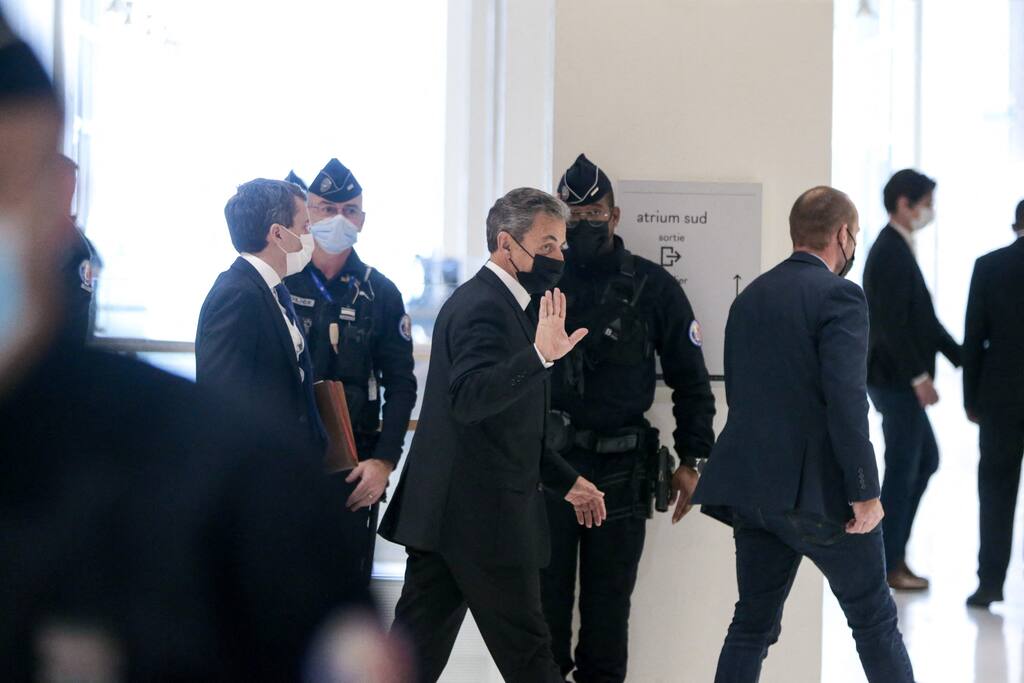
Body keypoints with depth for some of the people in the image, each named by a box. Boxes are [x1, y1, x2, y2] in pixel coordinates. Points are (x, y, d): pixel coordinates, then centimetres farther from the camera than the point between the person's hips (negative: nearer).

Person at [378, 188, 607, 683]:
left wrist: (565, 480, 25)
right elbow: (468, 398, -30)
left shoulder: (489, 302, 18)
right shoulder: (485, 308, -14)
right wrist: (539, 355, -39)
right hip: (482, 516, -10)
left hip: (444, 512, 10)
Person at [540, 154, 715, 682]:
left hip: (620, 468, -1)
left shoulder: (653, 287, 2)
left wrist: (691, 461, 2)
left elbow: (690, 380, 6)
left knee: (608, 599, 7)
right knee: (545, 592, 4)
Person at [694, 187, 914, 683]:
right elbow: (847, 401, -19)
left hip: (751, 487, 7)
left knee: (753, 623, 11)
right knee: (875, 621, 7)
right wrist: (865, 492, -16)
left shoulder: (749, 297, 13)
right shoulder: (839, 295, -11)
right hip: (817, 491, -7)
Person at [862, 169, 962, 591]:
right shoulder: (890, 254, -17)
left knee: (925, 461, 18)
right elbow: (892, 324, -23)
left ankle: (892, 550, 23)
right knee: (902, 469, -2)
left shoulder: (897, 250, 14)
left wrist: (961, 358, 14)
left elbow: (923, 319, 17)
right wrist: (919, 377, -23)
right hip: (896, 381, -10)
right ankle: (888, 566, 7)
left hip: (900, 381, 10)